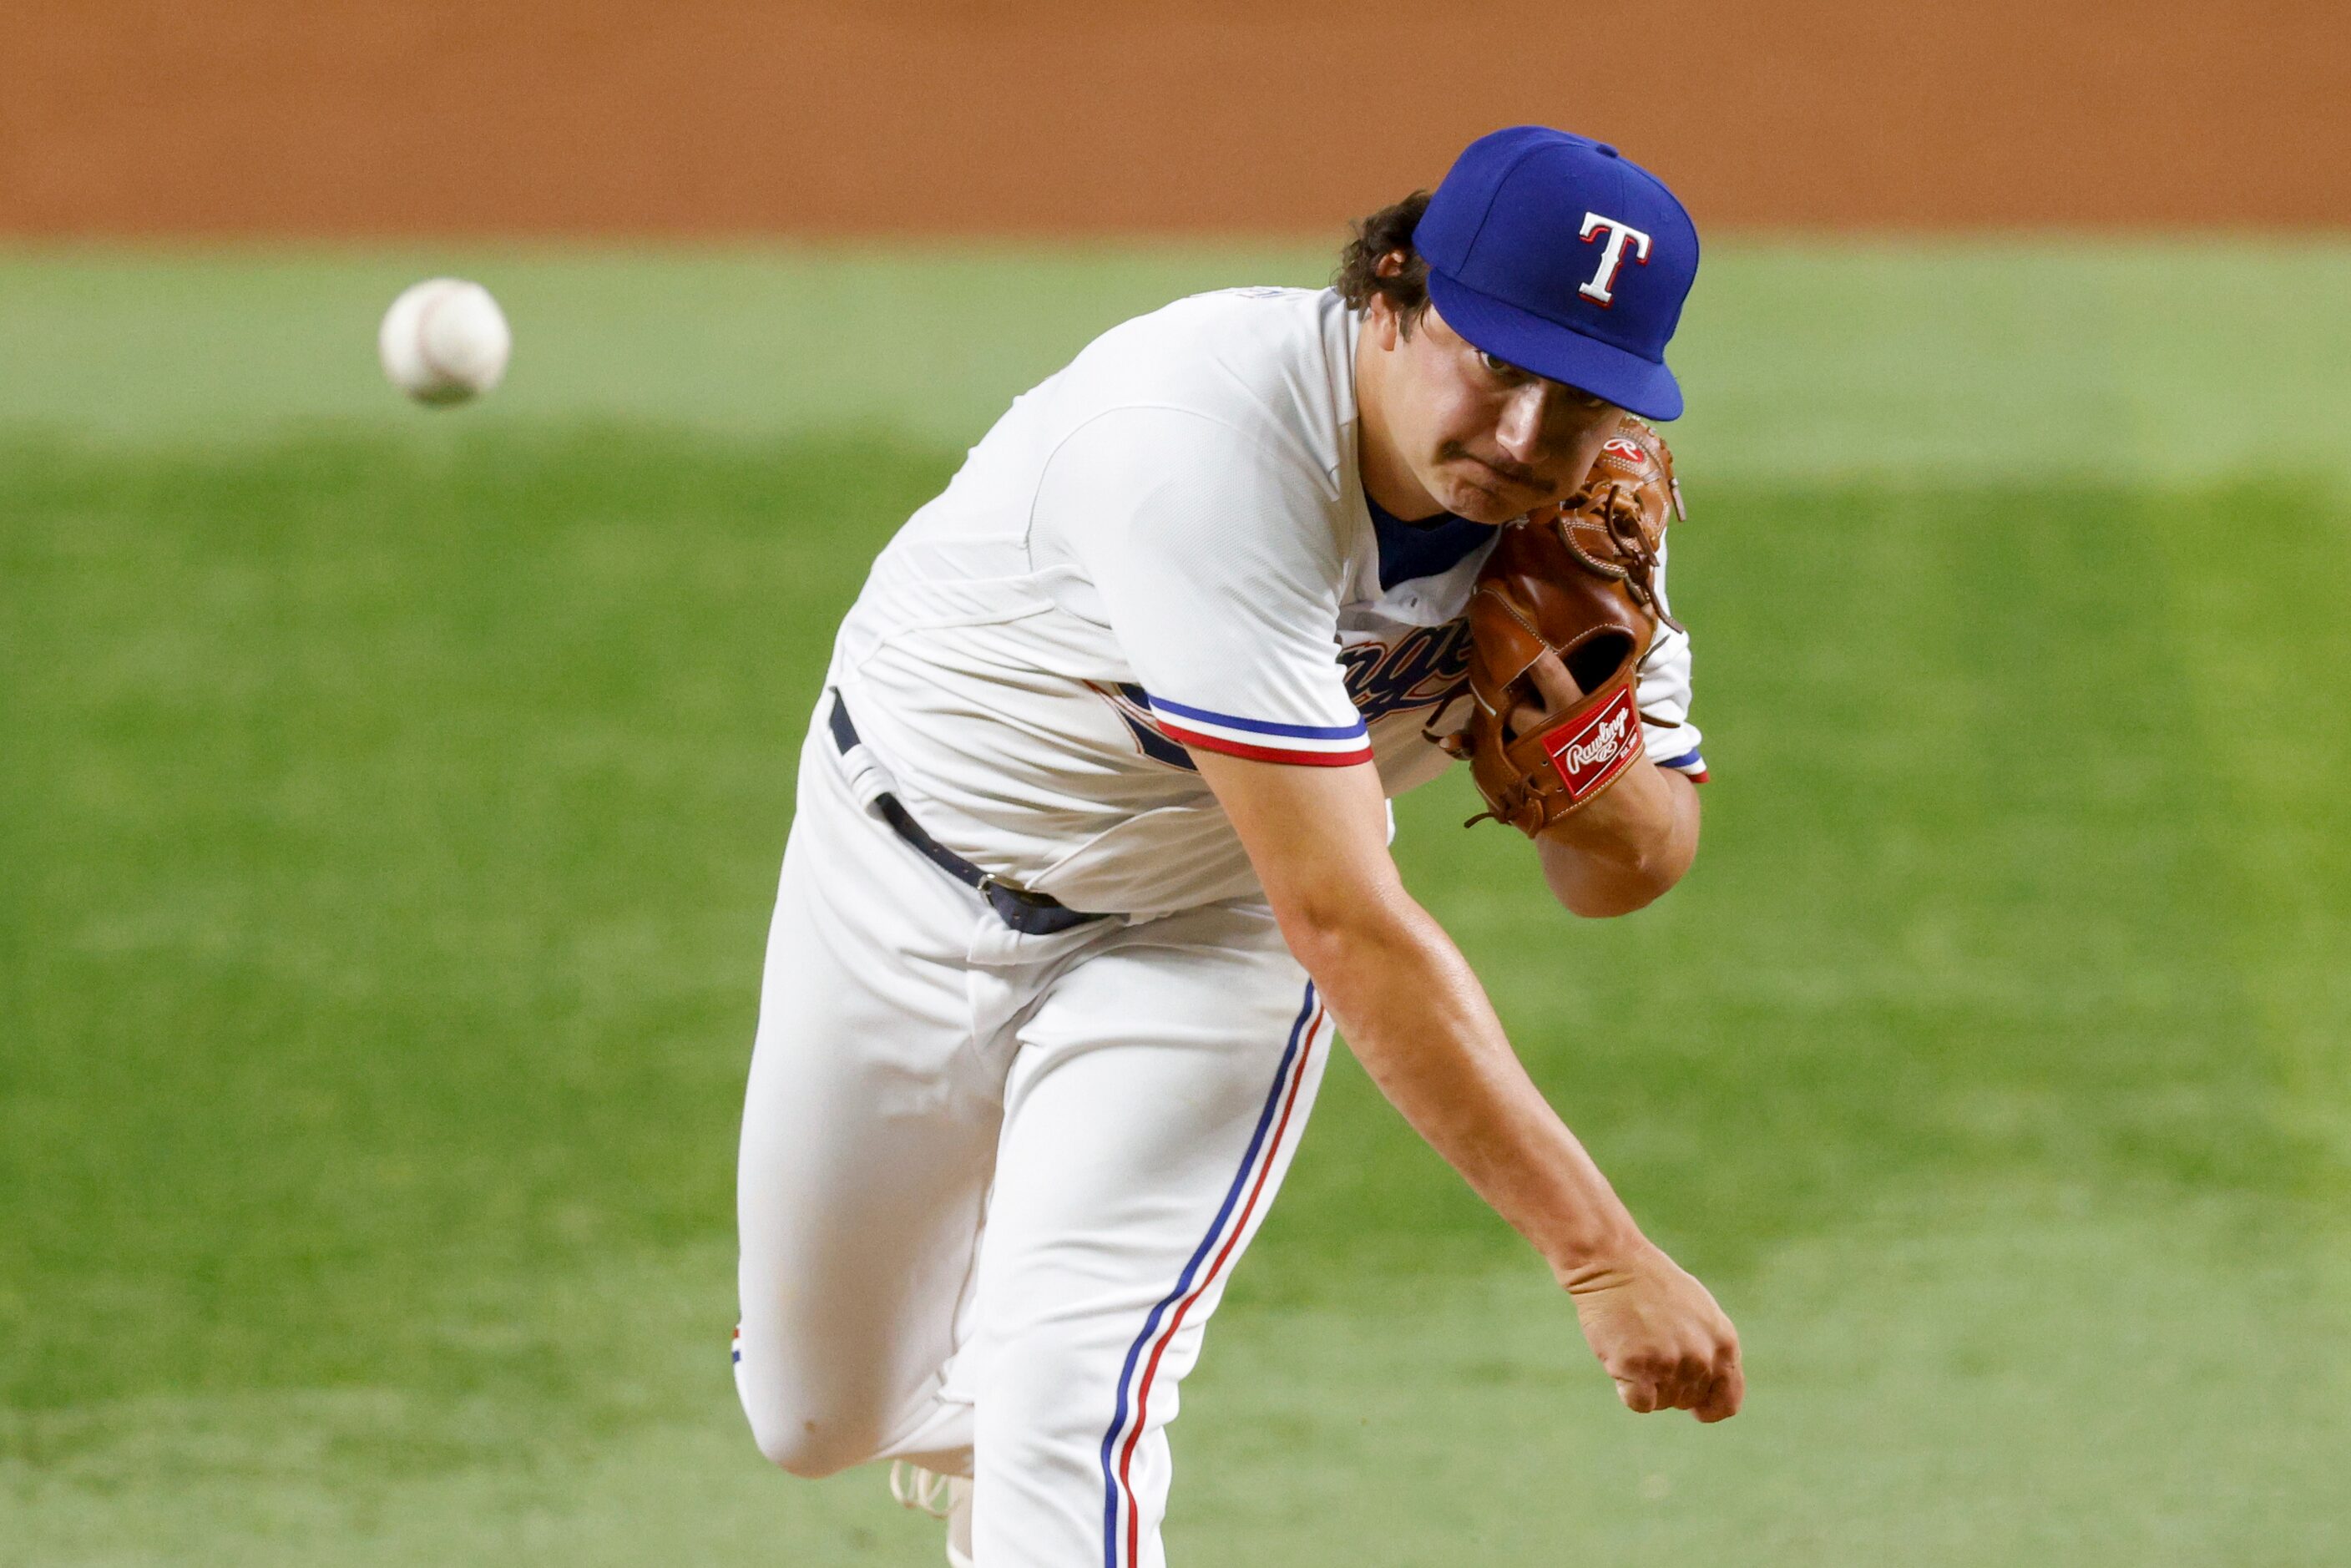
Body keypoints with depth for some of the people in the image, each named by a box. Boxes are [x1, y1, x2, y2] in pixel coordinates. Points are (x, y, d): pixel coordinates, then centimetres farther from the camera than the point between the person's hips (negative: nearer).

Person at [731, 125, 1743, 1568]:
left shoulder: (1575, 513, -21)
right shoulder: (1204, 444, -40)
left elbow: (1628, 875, -7)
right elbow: (1348, 929, -43)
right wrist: (1600, 1257, -45)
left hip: (1204, 933, 2)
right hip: (912, 865, -2)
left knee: (1068, 1407, -19)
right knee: (818, 1412, 15)